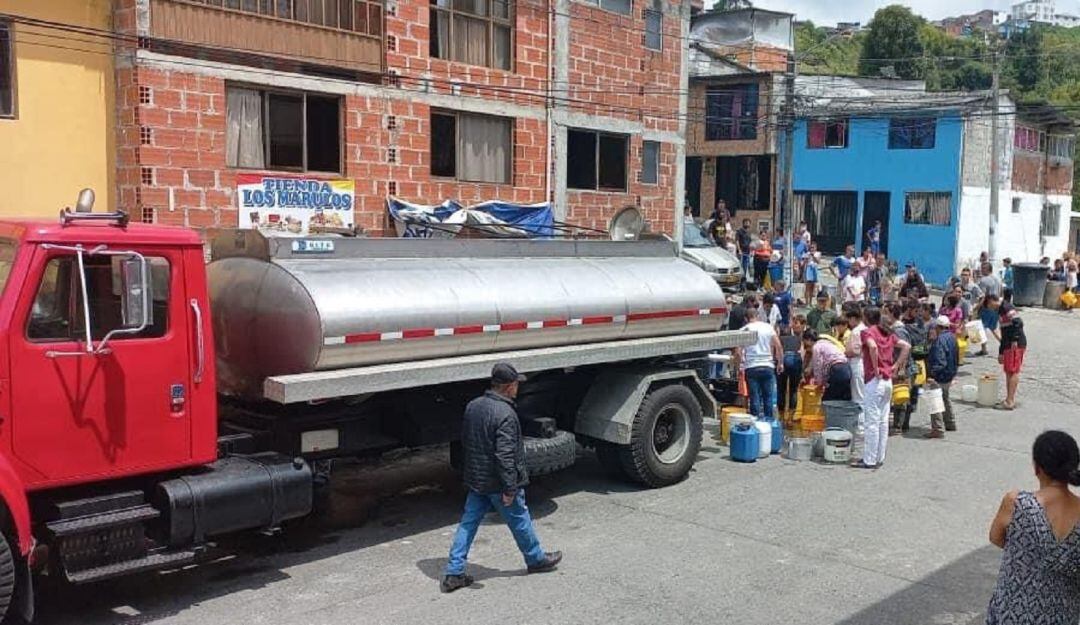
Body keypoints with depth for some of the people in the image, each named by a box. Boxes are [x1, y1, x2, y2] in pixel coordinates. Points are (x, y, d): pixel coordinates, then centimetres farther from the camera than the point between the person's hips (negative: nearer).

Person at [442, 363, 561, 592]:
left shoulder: (473, 406, 3)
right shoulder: (505, 414, -24)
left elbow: (465, 440, 15)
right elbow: (505, 455, -26)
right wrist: (509, 488, -20)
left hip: (475, 480, 7)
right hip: (498, 483, -7)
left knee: (468, 523, 10)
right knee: (519, 521, 13)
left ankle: (453, 573, 9)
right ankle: (536, 559, 34)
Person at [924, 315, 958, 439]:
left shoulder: (940, 340, -23)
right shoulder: (952, 337, 8)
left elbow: (939, 360, -29)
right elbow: (956, 358, 18)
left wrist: (932, 374, -25)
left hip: (940, 377, -10)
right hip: (950, 375, 10)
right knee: (945, 399, 25)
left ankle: (938, 429, -6)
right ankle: (950, 423, 37)